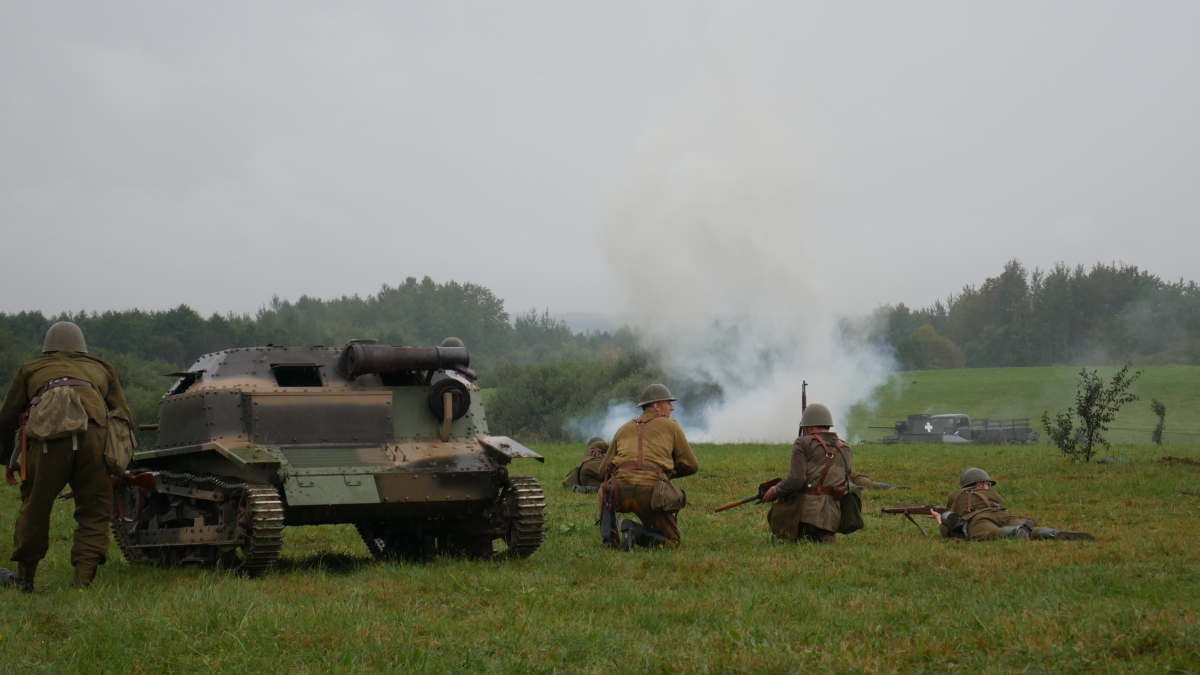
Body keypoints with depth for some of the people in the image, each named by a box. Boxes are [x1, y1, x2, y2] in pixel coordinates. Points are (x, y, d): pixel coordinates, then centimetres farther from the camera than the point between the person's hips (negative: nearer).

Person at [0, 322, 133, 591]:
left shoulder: (30, 369, 31)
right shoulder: (101, 369, 34)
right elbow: (123, 417, 27)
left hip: (47, 437, -1)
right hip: (92, 434, 1)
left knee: (35, 507, 13)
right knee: (94, 509, 10)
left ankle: (24, 577, 24)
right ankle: (84, 578, 2)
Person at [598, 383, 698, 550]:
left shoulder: (624, 429, 23)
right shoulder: (671, 426, 14)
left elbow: (603, 470, 26)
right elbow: (692, 465, 15)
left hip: (620, 492, 3)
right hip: (651, 491, -3)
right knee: (671, 542, 12)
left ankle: (608, 535, 13)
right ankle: (637, 533, -17)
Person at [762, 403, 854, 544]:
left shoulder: (803, 443, -2)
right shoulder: (846, 449, 17)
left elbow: (795, 480, -13)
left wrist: (775, 491, 5)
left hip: (806, 511, -6)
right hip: (832, 515, 6)